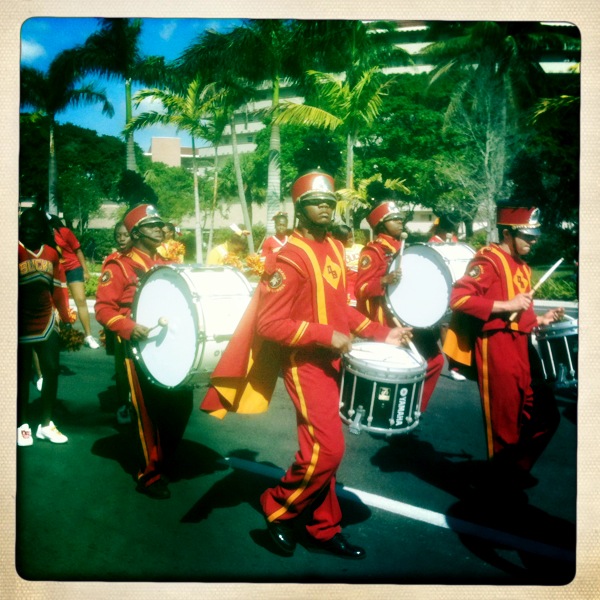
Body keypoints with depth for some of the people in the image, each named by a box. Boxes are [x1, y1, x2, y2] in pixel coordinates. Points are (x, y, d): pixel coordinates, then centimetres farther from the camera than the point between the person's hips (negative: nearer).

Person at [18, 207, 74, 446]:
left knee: (52, 371, 7)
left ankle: (46, 424, 20)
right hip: (21, 325, -4)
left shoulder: (51, 252, 6)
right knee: (22, 375, 6)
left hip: (47, 322, 5)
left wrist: (65, 316, 15)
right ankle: (23, 426, 19)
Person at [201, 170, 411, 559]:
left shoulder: (336, 249, 10)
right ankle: (279, 509, 15)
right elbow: (269, 324, -21)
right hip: (306, 363, -8)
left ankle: (324, 529, 29)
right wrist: (327, 336, -24)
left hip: (333, 361, 8)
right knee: (327, 450, -10)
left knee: (325, 450, 15)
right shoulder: (290, 257, -16)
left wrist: (381, 333, 8)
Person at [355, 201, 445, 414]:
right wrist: (384, 280, -35)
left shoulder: (402, 248, 14)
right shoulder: (373, 251, -11)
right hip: (385, 324, -9)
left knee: (435, 360, 11)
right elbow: (360, 289, -20)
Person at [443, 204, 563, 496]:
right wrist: (506, 305, -23)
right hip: (497, 349, -9)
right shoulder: (489, 261, -10)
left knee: (546, 417, 15)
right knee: (505, 424, 3)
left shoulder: (521, 266, 20)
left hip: (522, 346, 9)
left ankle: (516, 470, 33)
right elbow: (458, 298, -23)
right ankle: (502, 486, 23)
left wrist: (541, 319, 11)